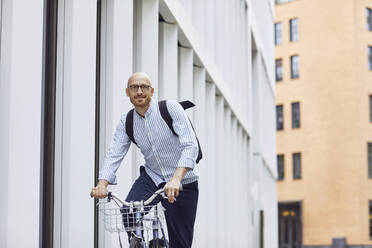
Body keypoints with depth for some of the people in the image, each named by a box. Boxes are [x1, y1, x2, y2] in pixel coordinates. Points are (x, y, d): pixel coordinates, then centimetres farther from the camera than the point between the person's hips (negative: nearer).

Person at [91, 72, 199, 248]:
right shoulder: (126, 122, -1)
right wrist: (102, 183, -28)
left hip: (183, 182, -3)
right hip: (152, 176, 3)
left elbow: (190, 146, -25)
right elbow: (114, 154, -9)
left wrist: (176, 179, -40)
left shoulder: (171, 108, -15)